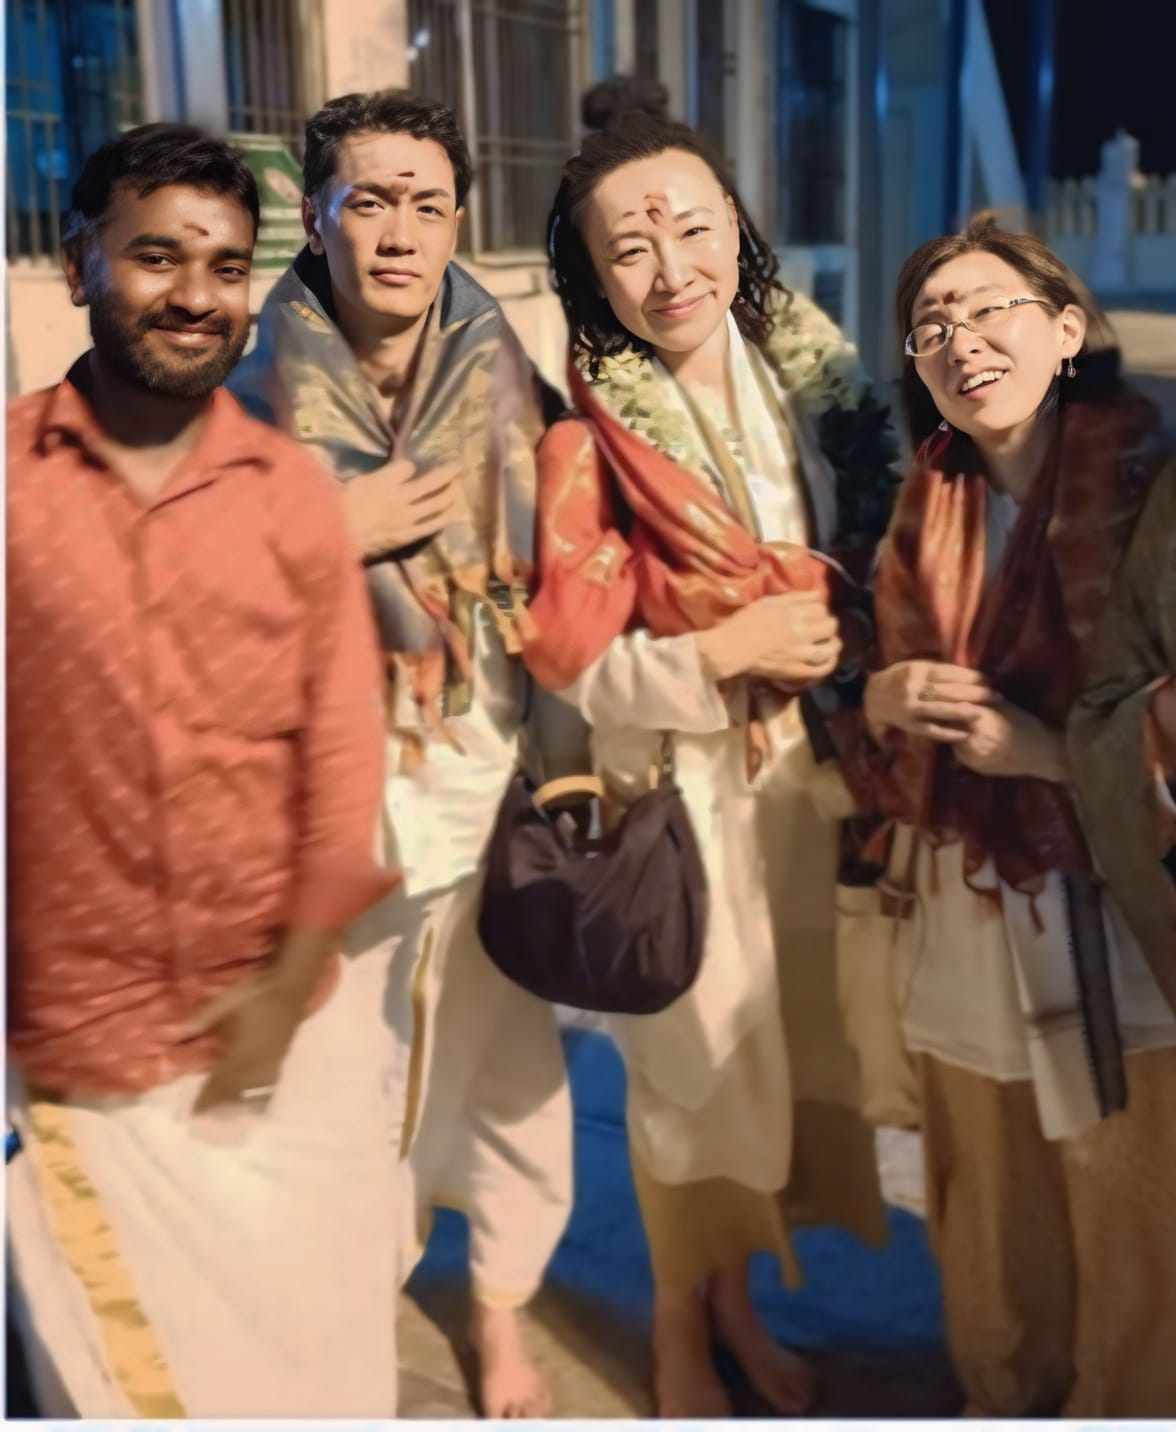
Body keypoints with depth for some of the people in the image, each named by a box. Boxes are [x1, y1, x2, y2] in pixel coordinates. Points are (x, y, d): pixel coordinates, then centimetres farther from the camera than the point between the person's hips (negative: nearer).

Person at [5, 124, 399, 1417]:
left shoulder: (294, 492, -2)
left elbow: (343, 745, -1)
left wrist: (296, 976, -5)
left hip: (284, 1019, 2)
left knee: (295, 1334, 19)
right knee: (114, 1353, 17)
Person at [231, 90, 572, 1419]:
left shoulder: (507, 390, -3)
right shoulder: (248, 406, -7)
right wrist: (332, 535, -20)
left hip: (491, 790, 1)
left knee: (511, 1065, 12)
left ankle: (500, 1306, 37)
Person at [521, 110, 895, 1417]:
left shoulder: (810, 377, 2)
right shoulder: (588, 442, -14)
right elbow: (567, 656, -14)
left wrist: (842, 639, -3)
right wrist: (724, 652, -21)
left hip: (807, 767, 5)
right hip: (676, 786, -4)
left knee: (790, 1039, 13)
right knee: (697, 1057, 7)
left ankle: (737, 1292, 38)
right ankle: (679, 1326, 33)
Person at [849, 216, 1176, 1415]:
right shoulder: (928, 515, 8)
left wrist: (1050, 745, -20)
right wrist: (882, 701, -4)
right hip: (969, 932, 5)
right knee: (993, 1248, 18)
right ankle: (1003, 1402, 40)